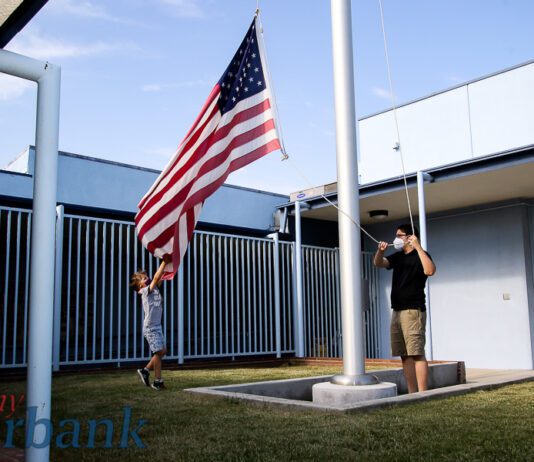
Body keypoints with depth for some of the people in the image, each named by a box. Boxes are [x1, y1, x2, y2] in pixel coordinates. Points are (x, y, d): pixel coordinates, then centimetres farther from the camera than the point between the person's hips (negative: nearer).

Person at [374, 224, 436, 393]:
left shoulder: (420, 255, -4)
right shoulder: (397, 257, 18)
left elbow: (430, 271, -23)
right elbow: (378, 263, 10)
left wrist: (418, 247, -23)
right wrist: (380, 251, -10)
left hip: (413, 311, -8)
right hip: (397, 311, 8)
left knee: (417, 353, -10)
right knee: (405, 355, 7)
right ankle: (412, 394, 11)